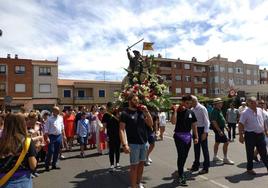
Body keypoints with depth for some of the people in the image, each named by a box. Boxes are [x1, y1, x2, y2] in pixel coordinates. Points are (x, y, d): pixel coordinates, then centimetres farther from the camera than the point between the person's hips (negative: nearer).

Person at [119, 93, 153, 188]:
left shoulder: (141, 111, 8)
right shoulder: (125, 113, -9)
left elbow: (150, 124, 7)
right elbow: (121, 130, -12)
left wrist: (146, 112, -5)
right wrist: (124, 144, -20)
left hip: (144, 143, 6)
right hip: (133, 144, -6)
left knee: (141, 163, 16)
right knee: (134, 165, 2)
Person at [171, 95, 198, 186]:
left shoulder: (191, 112, 6)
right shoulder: (177, 111, -8)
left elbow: (194, 125, 11)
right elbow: (173, 122, -24)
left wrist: (196, 137, 7)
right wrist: (175, 110, -24)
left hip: (188, 136, 6)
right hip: (179, 136, -5)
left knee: (185, 156, 15)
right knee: (181, 155, -8)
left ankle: (180, 171, 34)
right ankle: (181, 176, 2)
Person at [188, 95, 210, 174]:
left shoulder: (202, 109, -15)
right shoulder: (192, 109, 5)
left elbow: (206, 121, -16)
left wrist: (205, 132, -20)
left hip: (202, 129, -7)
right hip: (195, 129, 7)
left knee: (204, 148, 4)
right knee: (196, 148, 16)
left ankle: (205, 168, 17)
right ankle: (196, 165, 30)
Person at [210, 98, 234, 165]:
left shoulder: (219, 110, 13)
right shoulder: (215, 111, -20)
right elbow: (214, 122, -26)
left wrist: (225, 126, 21)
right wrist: (219, 131, -28)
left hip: (220, 128, 11)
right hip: (218, 129, -11)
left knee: (217, 142, 16)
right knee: (226, 142, -9)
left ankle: (215, 157, 26)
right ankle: (225, 159, -1)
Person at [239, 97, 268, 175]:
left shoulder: (260, 110, 8)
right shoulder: (245, 113, -12)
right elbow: (241, 125, -14)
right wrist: (241, 136, -17)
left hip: (260, 134, 5)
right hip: (250, 135, -5)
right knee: (250, 153, 6)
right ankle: (249, 168, 20)